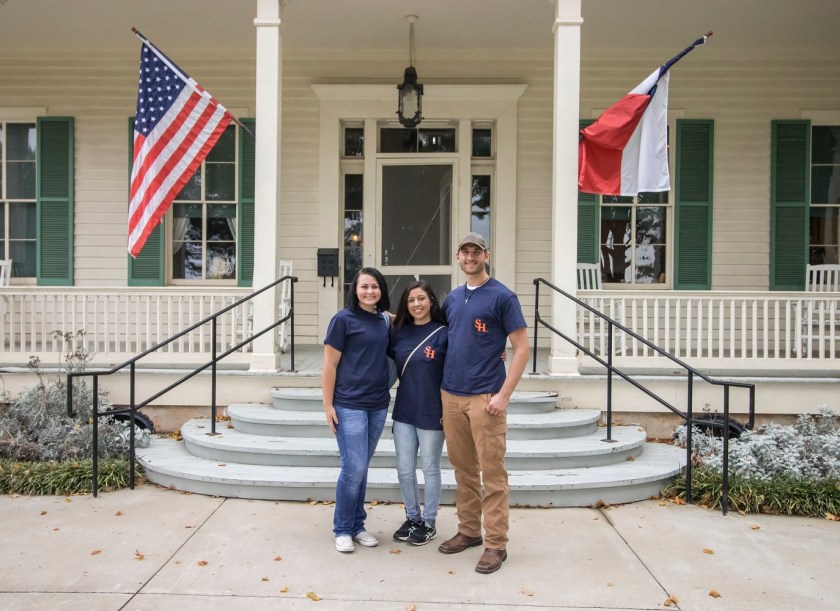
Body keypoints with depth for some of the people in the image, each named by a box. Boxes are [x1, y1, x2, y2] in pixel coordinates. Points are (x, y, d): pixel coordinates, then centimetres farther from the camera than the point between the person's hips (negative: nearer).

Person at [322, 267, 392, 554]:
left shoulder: (384, 321, 8)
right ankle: (342, 529, 15)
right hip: (349, 405, -5)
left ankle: (357, 526, 27)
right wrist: (327, 405, -9)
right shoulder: (343, 319, -7)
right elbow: (330, 365, -7)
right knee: (354, 468, -4)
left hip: (378, 405, 5)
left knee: (362, 468, 14)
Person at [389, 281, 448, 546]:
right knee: (405, 470, 12)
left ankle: (429, 523, 26)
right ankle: (412, 517, 31)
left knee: (429, 469, 10)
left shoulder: (443, 333, -9)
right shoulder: (399, 332, 4)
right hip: (403, 411, 4)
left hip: (431, 412, -4)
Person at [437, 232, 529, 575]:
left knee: (492, 472, 1)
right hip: (450, 395, 6)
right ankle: (468, 531, 28)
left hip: (485, 397, -6)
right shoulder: (452, 299, 13)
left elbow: (521, 348, -8)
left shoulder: (502, 296, -5)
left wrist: (504, 395, -14)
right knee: (463, 468, 14)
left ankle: (496, 544, 12)